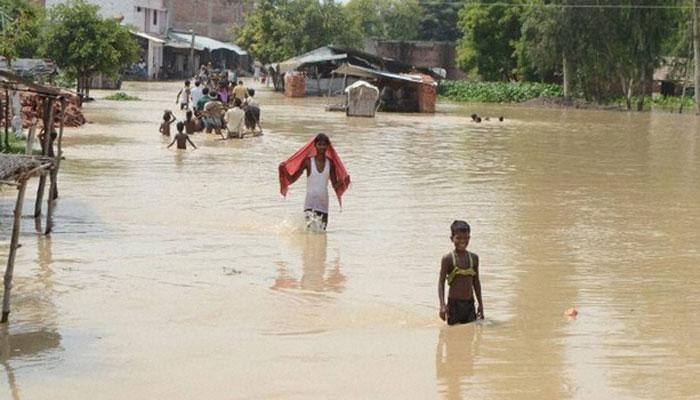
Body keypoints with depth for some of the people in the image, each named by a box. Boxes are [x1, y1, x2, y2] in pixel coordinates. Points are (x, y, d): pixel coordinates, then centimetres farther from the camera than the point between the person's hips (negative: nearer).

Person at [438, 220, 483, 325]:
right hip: (454, 303, -4)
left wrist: (480, 304, 15)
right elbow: (441, 282, -7)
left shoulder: (474, 258, 6)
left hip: (469, 304, 4)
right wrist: (442, 305, -16)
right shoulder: (448, 259, -7)